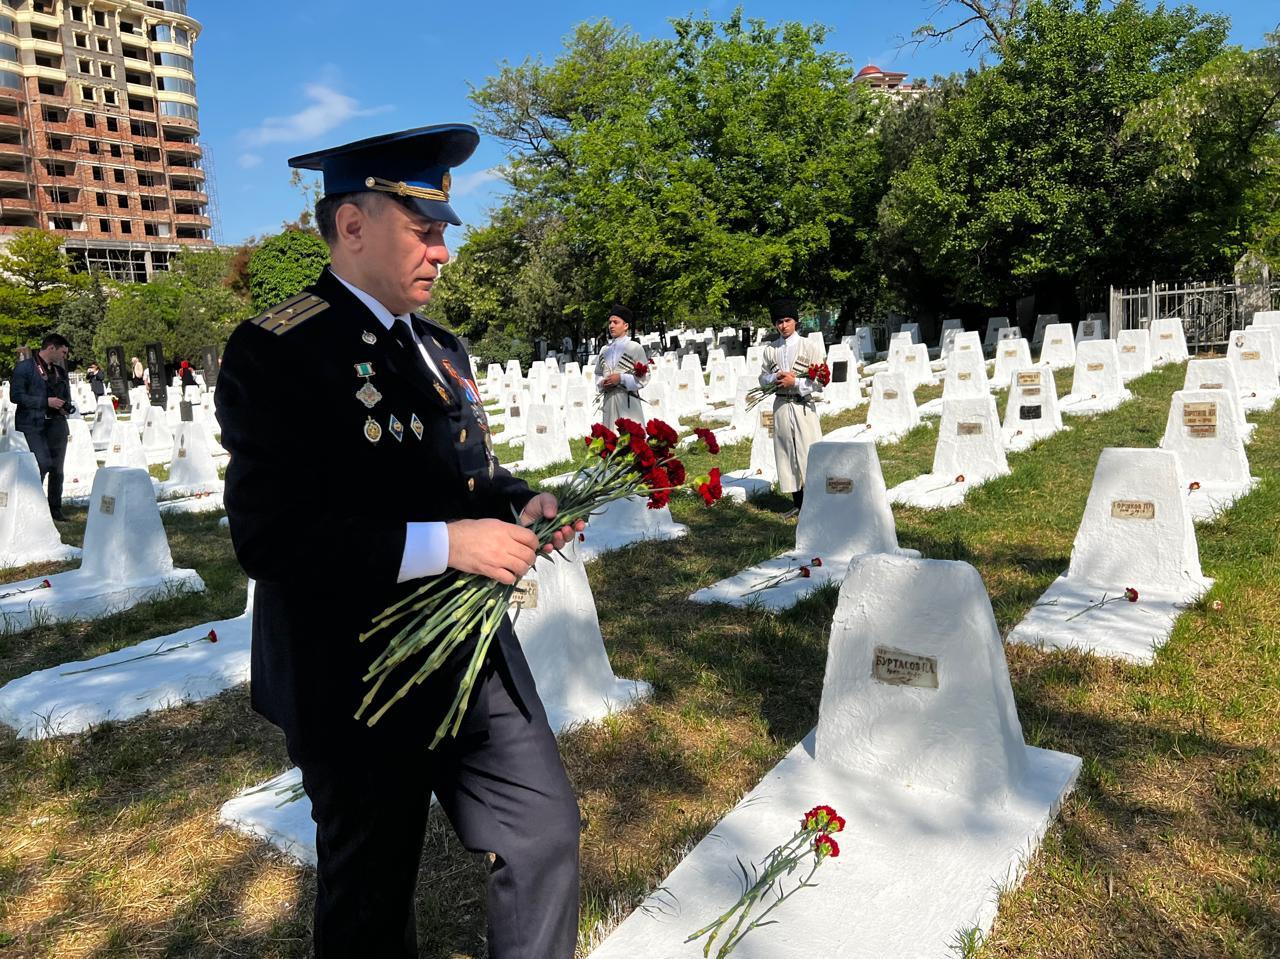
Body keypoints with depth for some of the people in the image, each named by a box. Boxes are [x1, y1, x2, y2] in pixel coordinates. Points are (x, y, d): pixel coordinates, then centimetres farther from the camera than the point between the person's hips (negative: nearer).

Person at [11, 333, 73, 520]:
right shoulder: (25, 367, -3)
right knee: (43, 463, -18)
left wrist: (66, 406, 7)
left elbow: (66, 394, 28)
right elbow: (15, 395, -10)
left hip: (57, 424, 6)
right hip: (33, 425, -6)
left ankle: (55, 510, 16)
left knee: (57, 469, 7)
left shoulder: (59, 369, 17)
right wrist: (46, 401, -16)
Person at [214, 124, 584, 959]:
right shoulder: (275, 353, -16)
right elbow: (269, 535, -24)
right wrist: (442, 543, -27)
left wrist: (522, 506, -3)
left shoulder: (442, 349, 9)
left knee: (547, 831, 13)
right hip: (356, 683, -6)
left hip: (476, 660, 7)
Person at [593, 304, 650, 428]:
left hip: (628, 401, -4)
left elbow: (644, 377, -4)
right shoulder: (604, 350, 15)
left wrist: (621, 378, -13)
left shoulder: (635, 348, 0)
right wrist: (602, 383, 1)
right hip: (608, 401, 5)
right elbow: (598, 374, 23)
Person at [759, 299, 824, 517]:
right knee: (787, 453, 8)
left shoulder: (809, 348, -2)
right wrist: (775, 378, -8)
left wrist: (795, 382, -16)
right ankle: (798, 503, 18)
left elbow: (820, 382, -5)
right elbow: (763, 378, 13)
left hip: (803, 406, -4)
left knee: (808, 452, -7)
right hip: (781, 406, 4)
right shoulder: (770, 350, 9)